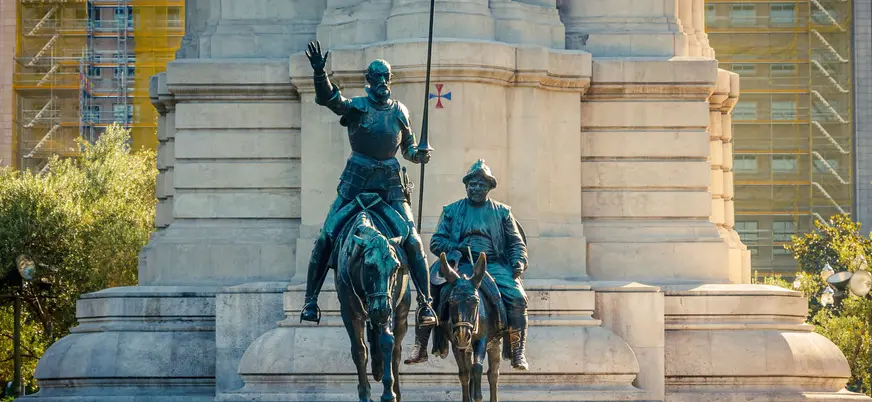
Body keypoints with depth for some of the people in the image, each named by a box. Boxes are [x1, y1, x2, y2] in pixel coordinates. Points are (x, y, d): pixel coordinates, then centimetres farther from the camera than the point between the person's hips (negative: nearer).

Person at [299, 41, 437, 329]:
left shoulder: (400, 111, 11)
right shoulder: (356, 107, 2)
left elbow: (408, 147, 20)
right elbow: (327, 98, -15)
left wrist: (419, 154, -2)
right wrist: (320, 73, -32)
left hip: (390, 180, 2)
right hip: (357, 178, -2)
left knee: (413, 241, -10)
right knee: (326, 237, -9)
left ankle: (426, 304, -4)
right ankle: (311, 299, 0)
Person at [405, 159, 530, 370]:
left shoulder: (502, 212, 16)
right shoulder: (452, 211, 15)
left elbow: (517, 243, 16)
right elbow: (436, 242, 12)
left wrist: (519, 261, -4)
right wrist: (456, 247, -8)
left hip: (494, 265, 0)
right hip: (461, 265, 0)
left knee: (517, 297, -25)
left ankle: (518, 352, -17)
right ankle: (420, 348, -11)